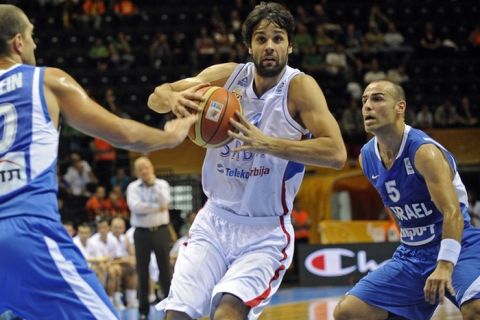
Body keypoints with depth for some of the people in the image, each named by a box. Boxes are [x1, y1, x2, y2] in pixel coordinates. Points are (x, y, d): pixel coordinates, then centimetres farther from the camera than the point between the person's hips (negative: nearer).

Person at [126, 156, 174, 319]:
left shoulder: (162, 184, 4)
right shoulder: (133, 187, 2)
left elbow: (165, 203, -14)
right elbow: (135, 206, -15)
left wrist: (153, 184, -16)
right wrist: (157, 207, -13)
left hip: (160, 231, 0)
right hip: (142, 232, 0)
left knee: (165, 269, 0)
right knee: (142, 271, 3)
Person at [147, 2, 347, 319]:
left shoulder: (299, 87, -14)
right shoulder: (228, 76, -2)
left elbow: (336, 153, -25)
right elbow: (157, 96, 4)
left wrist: (266, 143, -35)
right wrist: (175, 99, -21)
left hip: (266, 232, -4)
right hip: (215, 221, 4)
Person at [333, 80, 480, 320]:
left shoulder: (425, 151, -20)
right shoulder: (366, 158, 2)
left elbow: (453, 213, -31)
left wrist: (445, 265, -42)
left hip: (457, 248, -7)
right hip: (411, 255, 7)